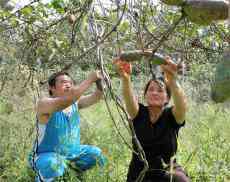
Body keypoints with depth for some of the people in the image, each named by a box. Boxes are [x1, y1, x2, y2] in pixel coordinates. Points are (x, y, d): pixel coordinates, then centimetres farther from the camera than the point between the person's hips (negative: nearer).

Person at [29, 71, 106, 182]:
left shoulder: (75, 103, 0)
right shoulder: (44, 103, -21)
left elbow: (95, 97, -13)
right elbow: (67, 100, -39)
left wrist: (100, 81, -33)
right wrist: (89, 80, -39)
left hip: (72, 152, 7)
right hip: (48, 155, -7)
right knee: (53, 164, -37)